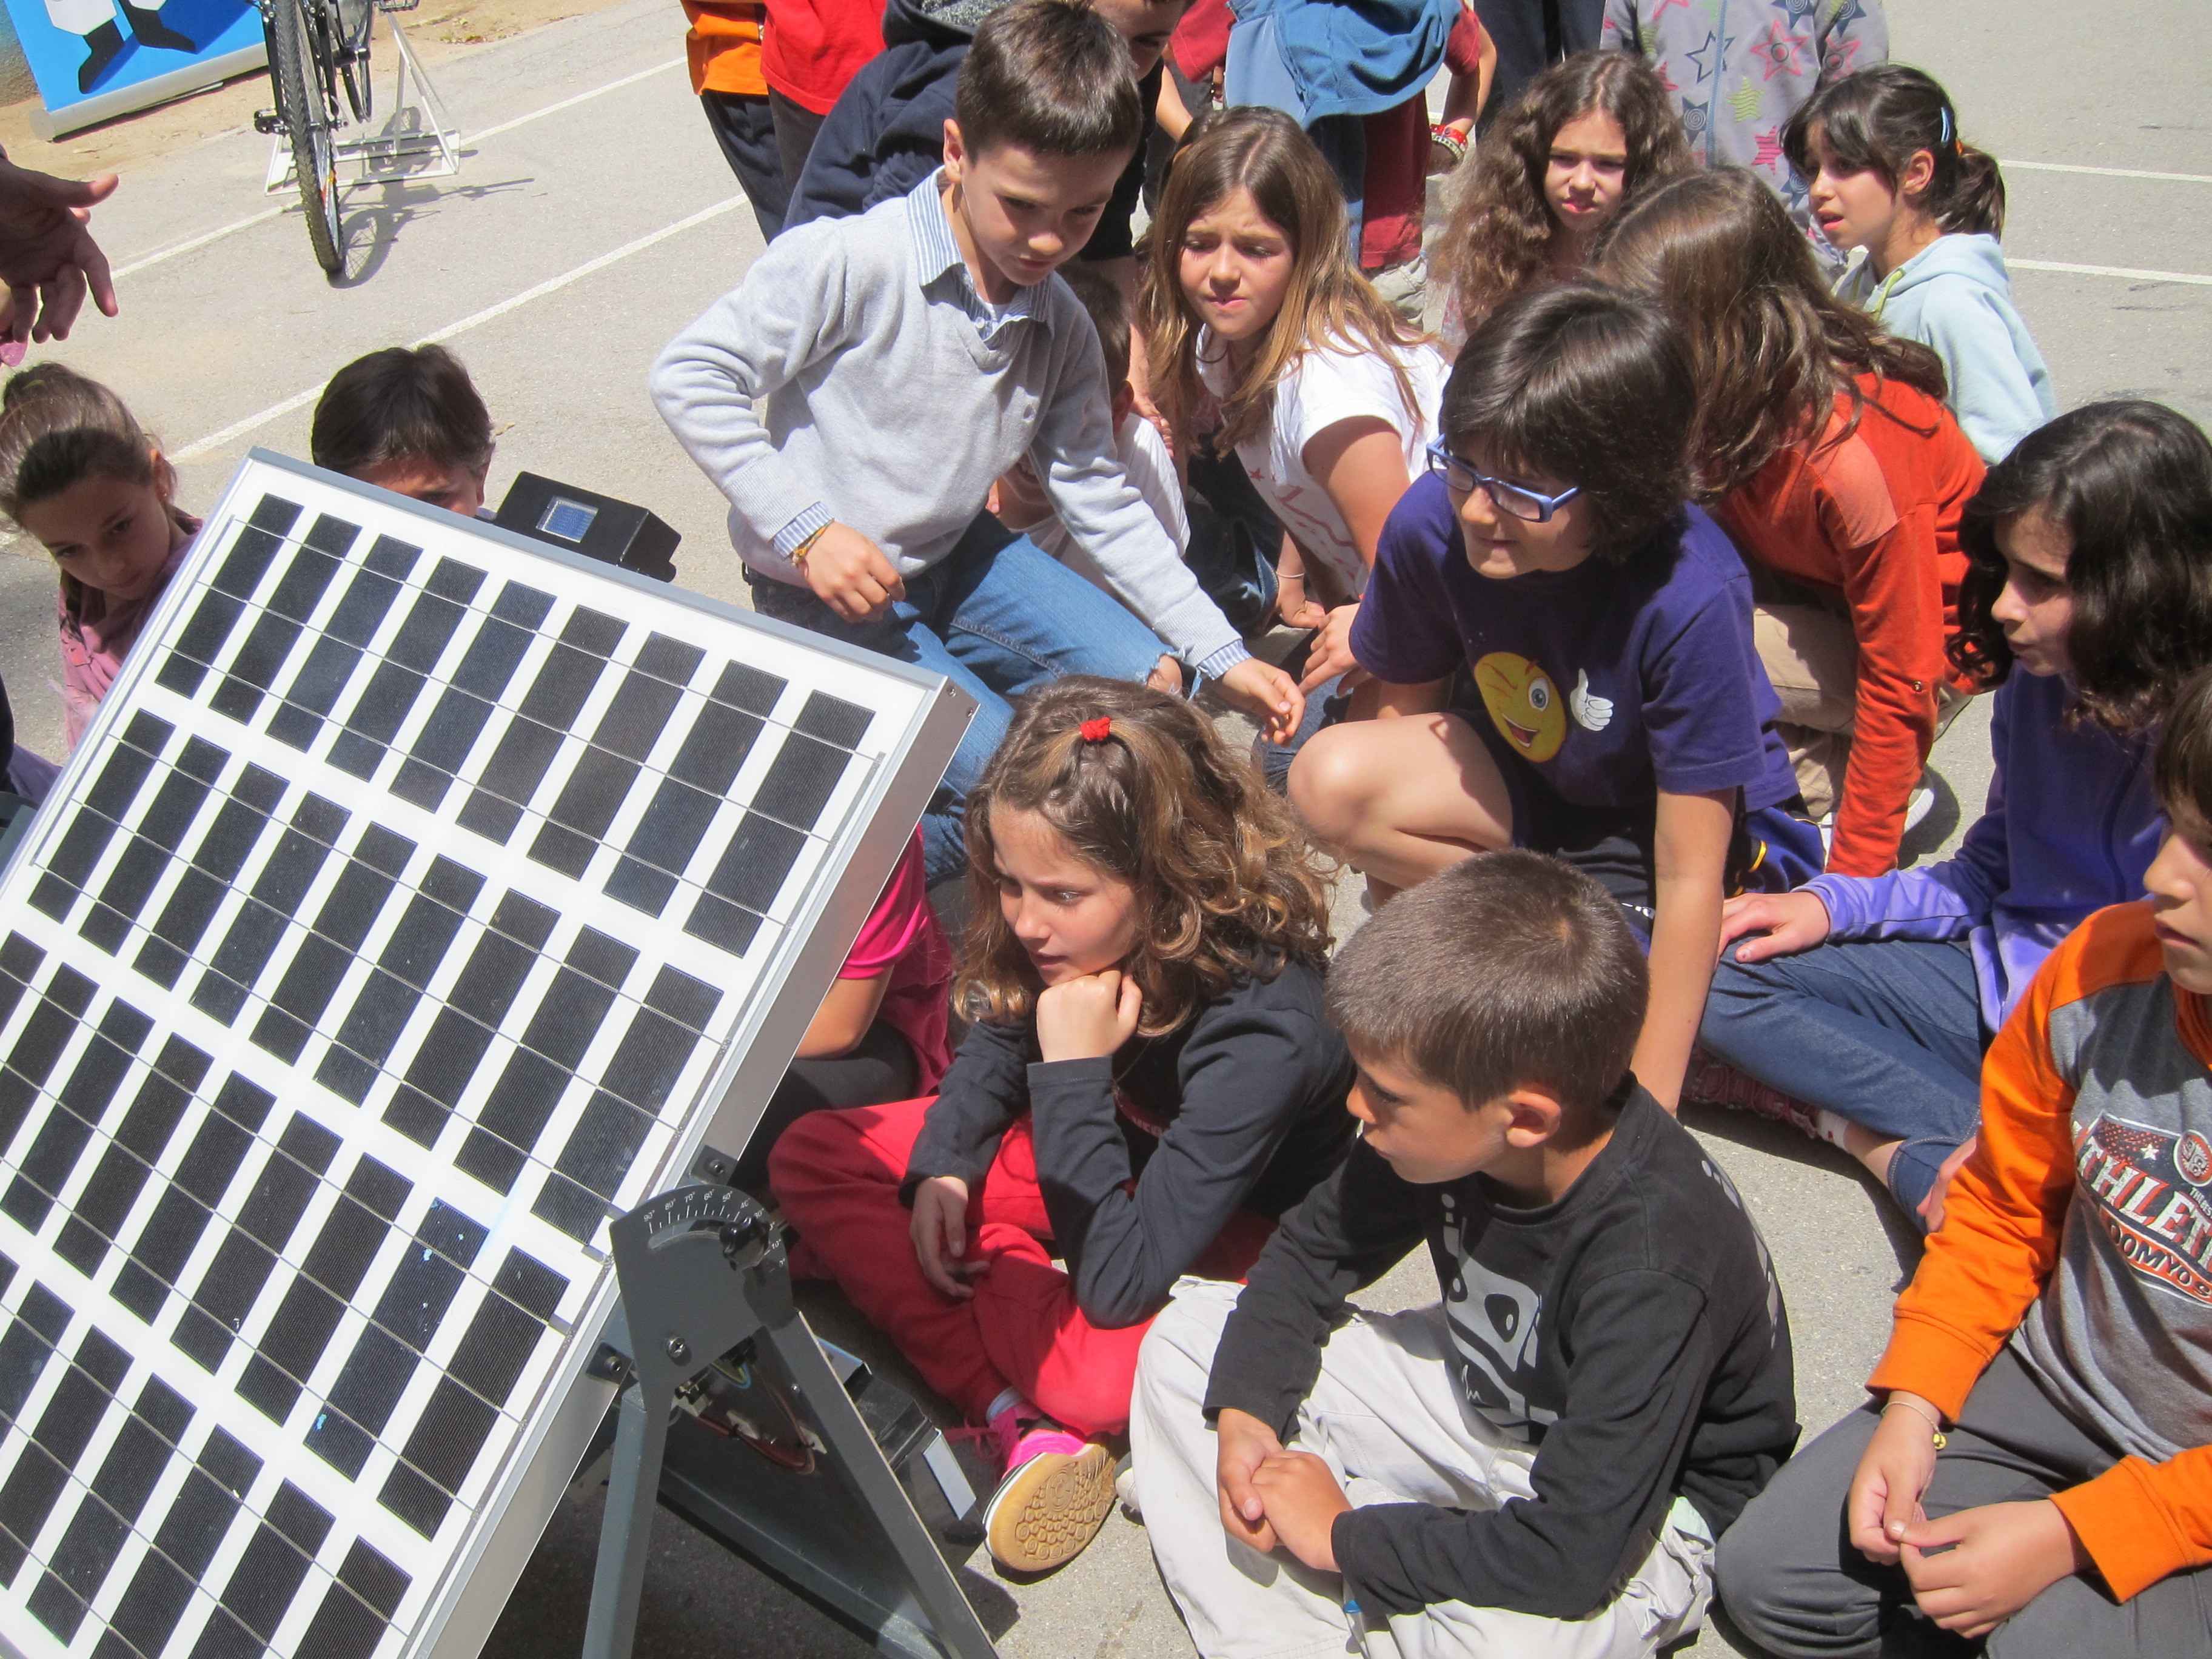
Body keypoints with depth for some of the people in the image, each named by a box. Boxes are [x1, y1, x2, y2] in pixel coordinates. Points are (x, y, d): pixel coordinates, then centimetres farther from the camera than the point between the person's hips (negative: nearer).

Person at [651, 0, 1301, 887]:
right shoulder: (852, 263, -22)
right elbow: (689, 375, -20)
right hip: (828, 591, -7)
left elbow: (1103, 499, 4)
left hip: (955, 558, 7)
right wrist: (806, 529, -26)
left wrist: (1222, 655, 0)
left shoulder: (1061, 327, -1)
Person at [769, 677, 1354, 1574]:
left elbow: (1117, 1284, -35)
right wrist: (942, 1167, -10)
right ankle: (1018, 1418, -18)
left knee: (1098, 1371, -38)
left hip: (1228, 1226, -7)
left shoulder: (1264, 1028, -36)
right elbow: (999, 1036, 7)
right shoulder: (1077, 931, -17)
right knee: (810, 1155, -7)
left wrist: (1072, 1072, -35)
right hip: (1108, 1148, 7)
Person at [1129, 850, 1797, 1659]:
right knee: (1187, 1333, -2)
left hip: (1635, 1496, -7)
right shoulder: (1453, 1118, -18)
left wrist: (1345, 1535, -23)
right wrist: (1243, 1411, -14)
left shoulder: (1649, 1265, -36)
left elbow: (1573, 1552, -35)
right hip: (1484, 1400, 7)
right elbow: (1310, 1251, 1)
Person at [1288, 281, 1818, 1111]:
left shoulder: (1689, 597, -33)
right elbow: (1404, 709, -4)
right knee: (1332, 779, -25)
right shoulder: (1432, 522, -22)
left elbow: (1689, 879, -28)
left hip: (1686, 825, -5)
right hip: (1531, 781, 5)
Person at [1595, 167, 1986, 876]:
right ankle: (1819, 768, -7)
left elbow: (1900, 682, -27)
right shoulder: (1730, 394, -15)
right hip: (1817, 593, 7)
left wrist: (1851, 887, -22)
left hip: (1938, 638, -7)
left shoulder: (1852, 454, -34)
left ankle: (1832, 796, -8)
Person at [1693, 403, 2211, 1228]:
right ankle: (1955, 1132, -12)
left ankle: (1888, 1139, -8)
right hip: (2003, 982, 7)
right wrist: (1831, 903, 0)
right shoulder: (2041, 683, 0)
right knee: (1719, 976, -7)